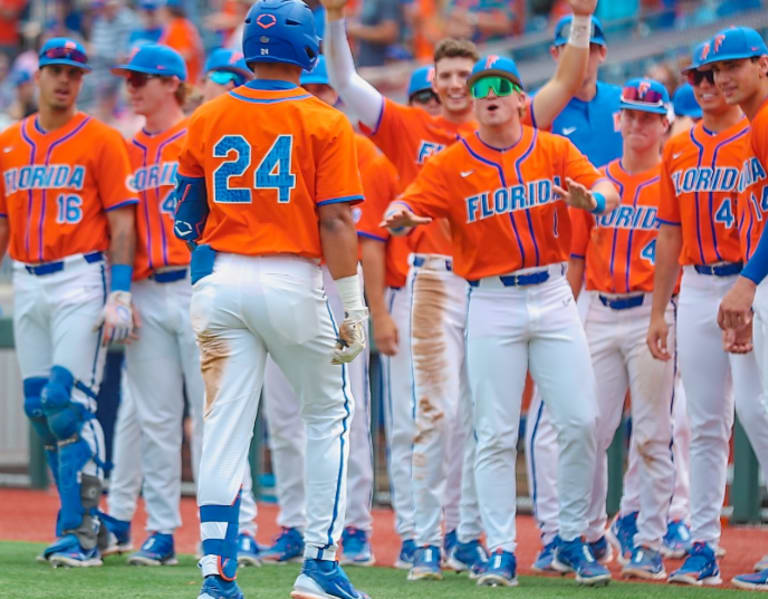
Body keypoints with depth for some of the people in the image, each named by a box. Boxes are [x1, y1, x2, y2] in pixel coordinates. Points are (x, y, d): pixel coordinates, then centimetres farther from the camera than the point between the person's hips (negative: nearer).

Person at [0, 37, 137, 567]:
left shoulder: (101, 141, -1)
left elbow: (121, 224, -5)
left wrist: (120, 296, -13)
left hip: (81, 281, -6)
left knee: (68, 404, -14)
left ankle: (80, 535, -12)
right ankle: (82, 517, 16)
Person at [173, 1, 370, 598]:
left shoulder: (207, 119, 5)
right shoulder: (325, 122, -5)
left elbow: (186, 218, 9)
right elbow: (335, 222, -10)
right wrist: (353, 307, -7)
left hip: (220, 277, 3)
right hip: (292, 283, -3)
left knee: (225, 426, 4)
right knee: (329, 415, 14)